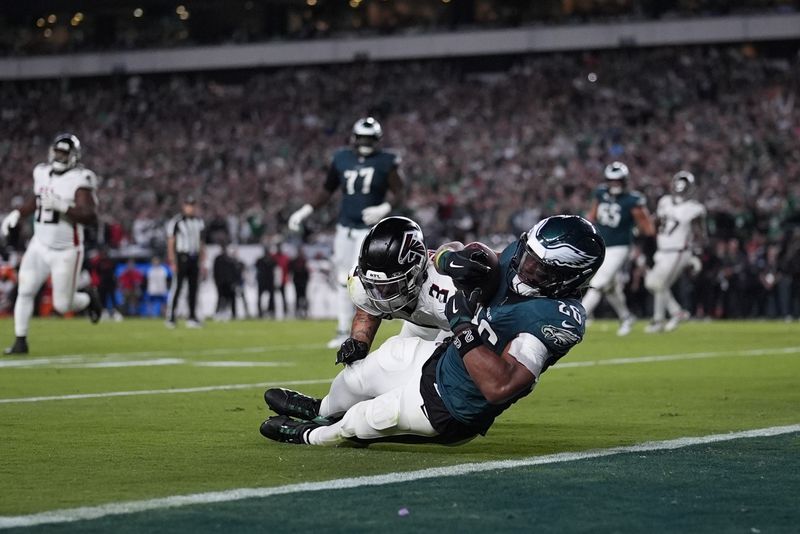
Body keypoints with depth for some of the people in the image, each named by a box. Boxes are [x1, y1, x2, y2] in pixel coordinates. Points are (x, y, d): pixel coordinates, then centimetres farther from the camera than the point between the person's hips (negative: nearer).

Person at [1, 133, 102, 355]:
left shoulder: (79, 180, -17)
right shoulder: (42, 173, 3)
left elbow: (91, 216, -25)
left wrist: (62, 206, -34)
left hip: (66, 252, -5)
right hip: (40, 246, 5)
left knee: (63, 305, 0)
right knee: (25, 292, -4)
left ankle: (89, 297, 32)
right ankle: (20, 341, 8)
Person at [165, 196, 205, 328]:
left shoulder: (199, 222, 12)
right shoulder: (176, 222, -7)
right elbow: (171, 243, -8)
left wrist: (202, 261, 12)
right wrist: (172, 262, -14)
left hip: (194, 258, 6)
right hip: (181, 257, -6)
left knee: (193, 288, 7)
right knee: (177, 287, -7)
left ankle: (192, 317, 12)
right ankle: (171, 317, -4)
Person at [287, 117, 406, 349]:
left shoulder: (386, 162, -6)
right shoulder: (342, 159, 4)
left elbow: (400, 194, -6)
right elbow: (327, 190, 14)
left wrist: (384, 209, -25)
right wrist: (304, 212, 9)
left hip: (370, 228, -4)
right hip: (346, 227, 4)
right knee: (343, 281, 7)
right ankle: (343, 331, 16)